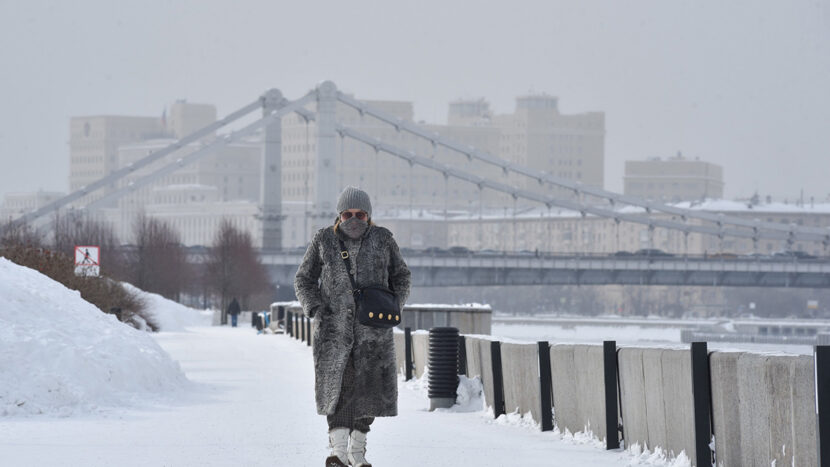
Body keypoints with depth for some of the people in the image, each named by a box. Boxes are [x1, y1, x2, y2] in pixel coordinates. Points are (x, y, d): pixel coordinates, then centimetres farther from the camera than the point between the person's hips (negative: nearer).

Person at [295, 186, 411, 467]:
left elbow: (400, 276, 13)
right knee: (336, 385, -12)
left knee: (369, 387, 1)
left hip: (372, 326, 1)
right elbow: (304, 280, 8)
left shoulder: (382, 239, 3)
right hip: (334, 325, -1)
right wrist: (315, 308, -8)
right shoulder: (324, 240, 1)